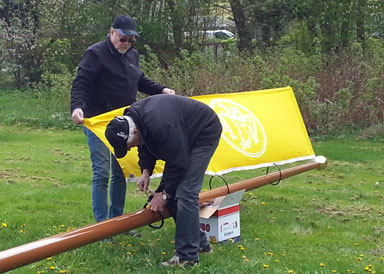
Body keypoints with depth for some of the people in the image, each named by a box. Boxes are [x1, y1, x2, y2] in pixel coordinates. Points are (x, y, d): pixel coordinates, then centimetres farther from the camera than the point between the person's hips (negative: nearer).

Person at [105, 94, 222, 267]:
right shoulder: (129, 120, -10)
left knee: (185, 192, -18)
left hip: (205, 134, -9)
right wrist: (146, 171, -6)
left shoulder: (159, 125, -39)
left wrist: (164, 194, -19)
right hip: (183, 137, 10)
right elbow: (146, 146, 9)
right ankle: (199, 243, 18)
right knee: (172, 190, 5)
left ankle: (187, 256, -13)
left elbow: (178, 163, -29)